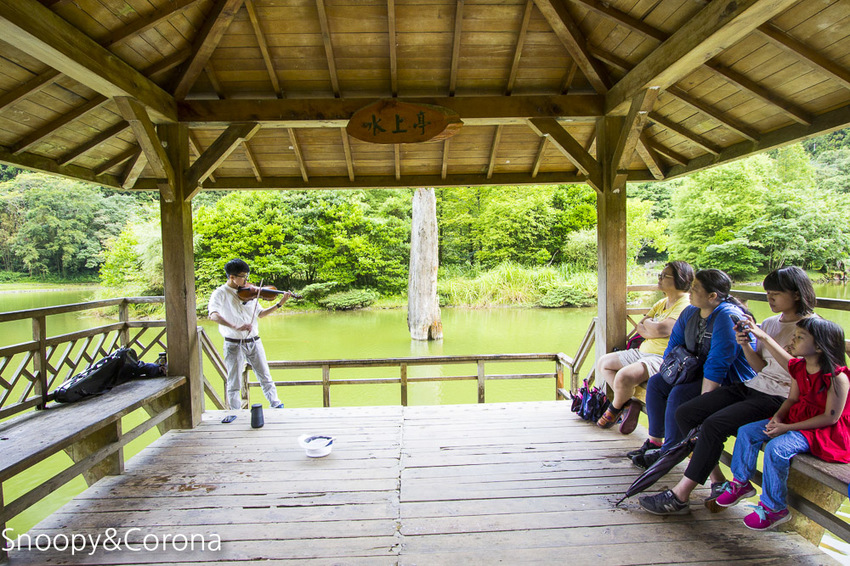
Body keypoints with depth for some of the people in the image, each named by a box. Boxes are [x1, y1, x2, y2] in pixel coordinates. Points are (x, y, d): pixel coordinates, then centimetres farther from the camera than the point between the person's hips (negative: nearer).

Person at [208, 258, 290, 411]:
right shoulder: (220, 293, -10)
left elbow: (260, 314, 12)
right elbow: (213, 315, -27)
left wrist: (280, 304, 1)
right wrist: (235, 327, -41)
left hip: (254, 342, 4)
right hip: (234, 345, -4)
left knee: (265, 377, 9)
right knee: (234, 383, 5)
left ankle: (276, 405, 20)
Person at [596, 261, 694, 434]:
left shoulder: (686, 305, -13)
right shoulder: (662, 303, 16)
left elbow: (660, 330, -24)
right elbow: (639, 327, 10)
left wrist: (647, 323, -3)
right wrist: (653, 330, -11)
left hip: (663, 359, -10)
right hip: (643, 352, 10)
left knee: (624, 376, -31)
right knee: (603, 363, 8)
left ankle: (615, 409, 1)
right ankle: (629, 403, -1)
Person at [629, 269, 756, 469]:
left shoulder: (728, 318, -26)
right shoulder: (691, 312, 2)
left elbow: (717, 366, -30)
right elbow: (674, 344, 14)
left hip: (729, 380, -9)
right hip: (699, 370, 9)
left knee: (680, 394, -27)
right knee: (655, 383, -2)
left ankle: (667, 452, -13)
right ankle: (655, 441, 4)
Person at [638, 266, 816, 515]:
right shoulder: (770, 323, 16)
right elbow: (761, 367, 13)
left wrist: (764, 337, -21)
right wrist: (746, 346, -7)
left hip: (779, 397, -8)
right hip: (754, 386, 8)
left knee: (714, 424, -29)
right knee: (684, 413, -7)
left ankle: (679, 496, -21)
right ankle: (717, 481, -2)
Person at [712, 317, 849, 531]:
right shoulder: (799, 367, 1)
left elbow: (830, 417, -22)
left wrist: (788, 428, -23)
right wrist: (778, 417, -10)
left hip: (825, 431, -9)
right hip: (797, 418, 9)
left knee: (777, 448, -29)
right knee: (747, 431, -1)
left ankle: (774, 508, -11)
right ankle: (741, 483, 15)